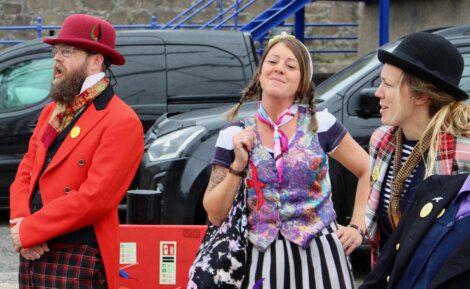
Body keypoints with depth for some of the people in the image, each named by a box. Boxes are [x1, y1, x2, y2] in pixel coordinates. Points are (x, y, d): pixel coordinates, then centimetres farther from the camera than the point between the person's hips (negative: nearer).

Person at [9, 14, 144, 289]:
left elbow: (93, 200, -18)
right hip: (33, 257, 7)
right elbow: (25, 172, 13)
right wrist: (19, 222, -7)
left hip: (79, 265, -7)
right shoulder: (51, 111, 15)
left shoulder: (122, 122, -12)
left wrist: (27, 232, -13)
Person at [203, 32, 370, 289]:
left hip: (320, 256, -1)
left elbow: (368, 171, 11)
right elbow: (215, 216, 2)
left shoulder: (320, 124, 0)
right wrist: (238, 165, -9)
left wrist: (357, 227, 3)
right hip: (263, 262, 1)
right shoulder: (234, 136, 2)